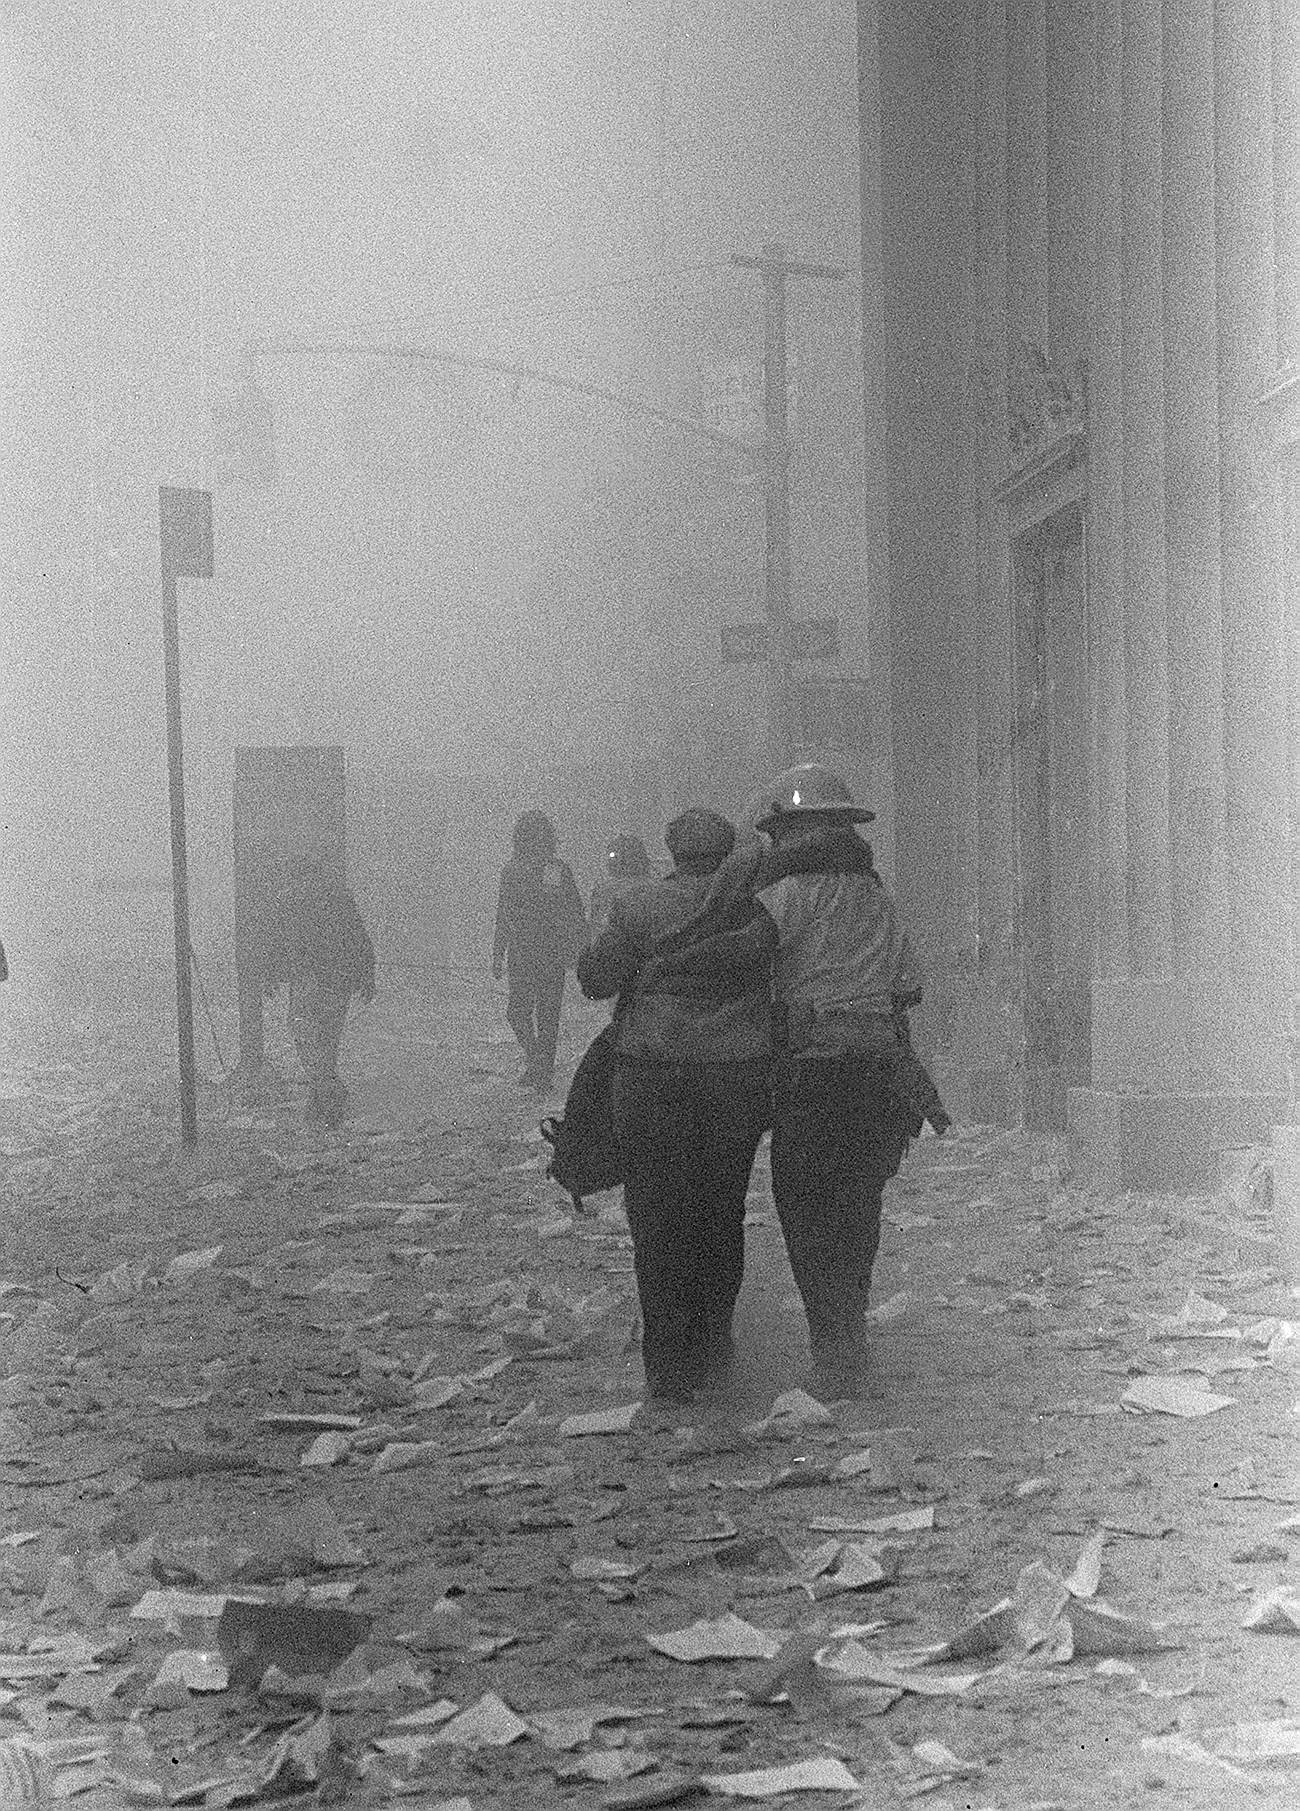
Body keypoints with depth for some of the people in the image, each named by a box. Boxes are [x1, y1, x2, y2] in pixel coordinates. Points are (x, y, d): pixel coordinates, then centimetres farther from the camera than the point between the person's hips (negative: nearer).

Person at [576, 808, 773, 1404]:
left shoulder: (639, 908, -5)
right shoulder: (758, 906, 2)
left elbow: (596, 978, -4)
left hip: (655, 1073, -2)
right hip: (742, 1075, 2)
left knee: (659, 1224, 5)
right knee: (721, 1213, 17)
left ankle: (669, 1371, 5)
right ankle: (713, 1348, 17)